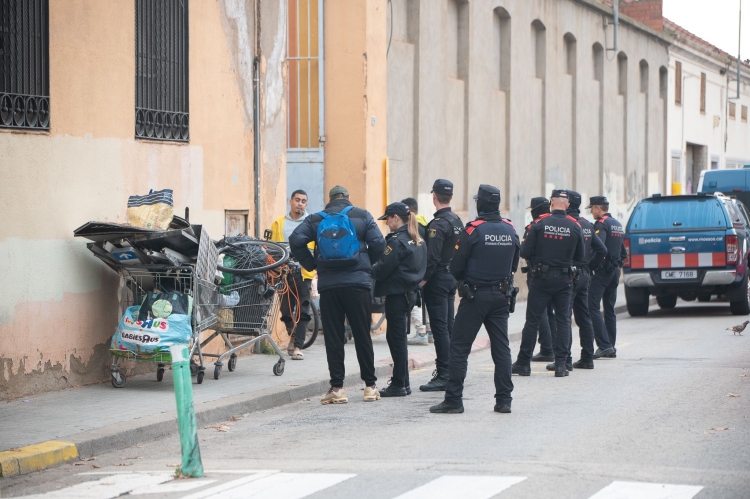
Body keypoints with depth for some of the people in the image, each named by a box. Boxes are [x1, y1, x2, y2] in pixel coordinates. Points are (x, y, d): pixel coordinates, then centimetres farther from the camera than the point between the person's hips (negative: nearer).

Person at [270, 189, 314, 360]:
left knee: (302, 311, -5)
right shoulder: (279, 224, 10)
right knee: (286, 309, 10)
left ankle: (298, 346, -3)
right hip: (284, 273, 2)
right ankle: (293, 336, 33)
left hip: (303, 272, -2)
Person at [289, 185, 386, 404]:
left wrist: (311, 264, 5)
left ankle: (337, 388, 1)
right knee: (362, 335, 6)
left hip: (328, 285, 1)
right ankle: (370, 386, 11)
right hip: (358, 283, 0)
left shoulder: (316, 219, 9)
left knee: (333, 337, 4)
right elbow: (378, 243, -3)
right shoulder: (361, 216, 7)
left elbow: (296, 240, -5)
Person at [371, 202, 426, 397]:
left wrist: (370, 271, -1)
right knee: (398, 337, 15)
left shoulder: (397, 241, -16)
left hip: (396, 294, -9)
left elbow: (383, 269, -18)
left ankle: (399, 385, -2)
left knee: (396, 338, -4)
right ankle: (403, 382, 18)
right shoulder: (418, 241, 12)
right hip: (410, 291, 9)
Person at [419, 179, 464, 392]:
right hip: (452, 278, 9)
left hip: (437, 279, -9)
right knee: (448, 326, 14)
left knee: (440, 327, -8)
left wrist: (423, 279, -16)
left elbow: (432, 257, -23)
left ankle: (443, 376, -9)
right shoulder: (457, 221, 11)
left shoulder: (438, 224, -17)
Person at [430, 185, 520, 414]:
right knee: (501, 348, 9)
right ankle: (504, 400, 8)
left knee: (459, 347, 1)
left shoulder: (473, 230, -13)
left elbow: (456, 267, -9)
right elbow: (514, 265, 12)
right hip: (502, 296, 5)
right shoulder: (510, 230, 3)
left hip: (476, 295, -5)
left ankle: (454, 399, -2)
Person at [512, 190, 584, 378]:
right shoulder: (575, 226, -3)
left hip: (541, 278, -1)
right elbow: (580, 256, 6)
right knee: (563, 321, 7)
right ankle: (560, 364, 2)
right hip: (564, 280, 1)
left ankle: (523, 363, 7)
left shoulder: (539, 224, -8)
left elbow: (525, 252, -9)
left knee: (532, 320, 5)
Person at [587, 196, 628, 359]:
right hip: (615, 271, 9)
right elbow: (623, 251, 22)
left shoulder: (601, 224, -12)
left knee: (593, 307, -10)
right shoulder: (617, 225, 18)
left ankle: (604, 345, -18)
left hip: (602, 271, -9)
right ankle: (611, 347, 13)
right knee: (609, 309, 13)